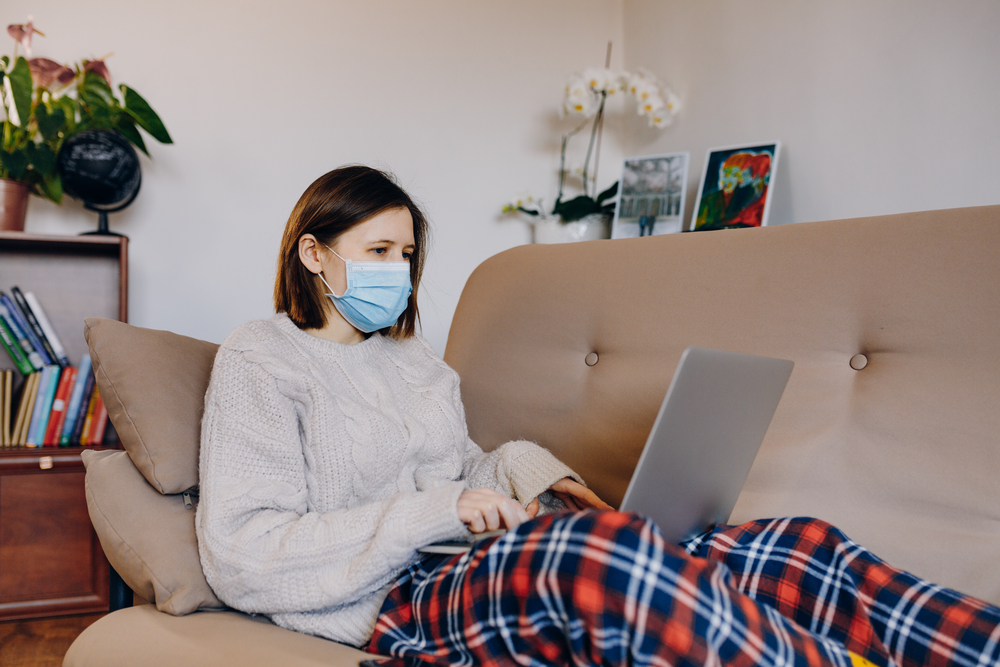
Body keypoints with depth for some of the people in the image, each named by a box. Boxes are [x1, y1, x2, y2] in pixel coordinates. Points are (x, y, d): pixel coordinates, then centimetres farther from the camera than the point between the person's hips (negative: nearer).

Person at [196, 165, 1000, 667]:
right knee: (597, 547, -41)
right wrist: (439, 512, -14)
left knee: (794, 546, -13)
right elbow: (240, 557, -8)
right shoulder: (262, 360, 2)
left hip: (503, 571, 7)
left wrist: (523, 467, 4)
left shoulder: (412, 356, 23)